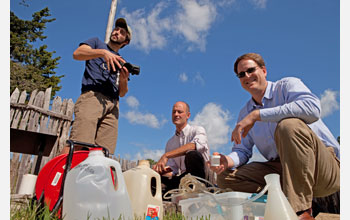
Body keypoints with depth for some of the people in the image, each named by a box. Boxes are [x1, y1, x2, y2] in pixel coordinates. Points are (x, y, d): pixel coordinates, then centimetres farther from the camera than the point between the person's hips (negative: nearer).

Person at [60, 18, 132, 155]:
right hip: (92, 95, -4)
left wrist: (124, 79, 0)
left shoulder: (121, 62, 32)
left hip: (113, 104, 4)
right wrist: (103, 52, -12)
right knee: (78, 144, -23)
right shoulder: (97, 43, 25)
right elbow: (77, 54, 2)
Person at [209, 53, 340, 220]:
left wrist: (257, 115, -26)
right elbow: (242, 150, 10)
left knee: (288, 125, -34)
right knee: (225, 176, -8)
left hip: (325, 164, -5)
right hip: (282, 170, 5)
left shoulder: (287, 85, -3)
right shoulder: (244, 113, 13)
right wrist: (228, 161, -15)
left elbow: (312, 108, -26)